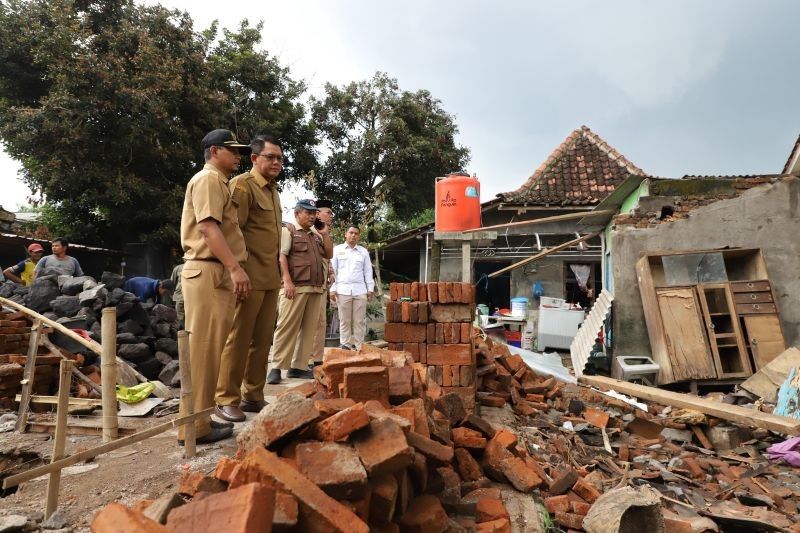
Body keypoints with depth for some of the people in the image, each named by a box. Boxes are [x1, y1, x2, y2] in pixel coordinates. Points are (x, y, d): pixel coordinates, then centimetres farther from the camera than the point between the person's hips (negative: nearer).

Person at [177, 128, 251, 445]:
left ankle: (201, 418, 21)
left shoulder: (219, 183, 26)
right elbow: (208, 227, -19)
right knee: (204, 348, -8)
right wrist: (235, 267, -26)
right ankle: (195, 426, -2)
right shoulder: (208, 179, -5)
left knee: (209, 348, 12)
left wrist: (232, 271, 21)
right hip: (208, 272, -10)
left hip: (217, 274, 10)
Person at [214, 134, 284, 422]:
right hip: (250, 276, -8)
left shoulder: (273, 190, 19)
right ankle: (226, 399, 10)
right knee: (239, 338, -2)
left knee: (263, 339, 11)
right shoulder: (242, 185, -7)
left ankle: (253, 396, 21)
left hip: (271, 277, 8)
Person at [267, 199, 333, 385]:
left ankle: (299, 367, 10)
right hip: (296, 287, -6)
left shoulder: (317, 235, 23)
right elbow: (281, 256, -7)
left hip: (315, 289, 7)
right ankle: (277, 367, -2)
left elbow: (329, 255, 21)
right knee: (287, 327, -7)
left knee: (309, 329, 4)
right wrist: (287, 281, -17)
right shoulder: (288, 230, 4)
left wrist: (325, 234, 11)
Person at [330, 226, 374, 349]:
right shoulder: (337, 250, 9)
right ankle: (345, 345, 8)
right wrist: (332, 289, -2)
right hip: (343, 290, -1)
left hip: (360, 290, 1)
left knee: (359, 321, 0)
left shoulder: (363, 251, 14)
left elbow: (368, 271, 13)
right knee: (344, 320, 1)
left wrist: (370, 288, 6)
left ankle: (359, 346, 6)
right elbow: (332, 270, 6)